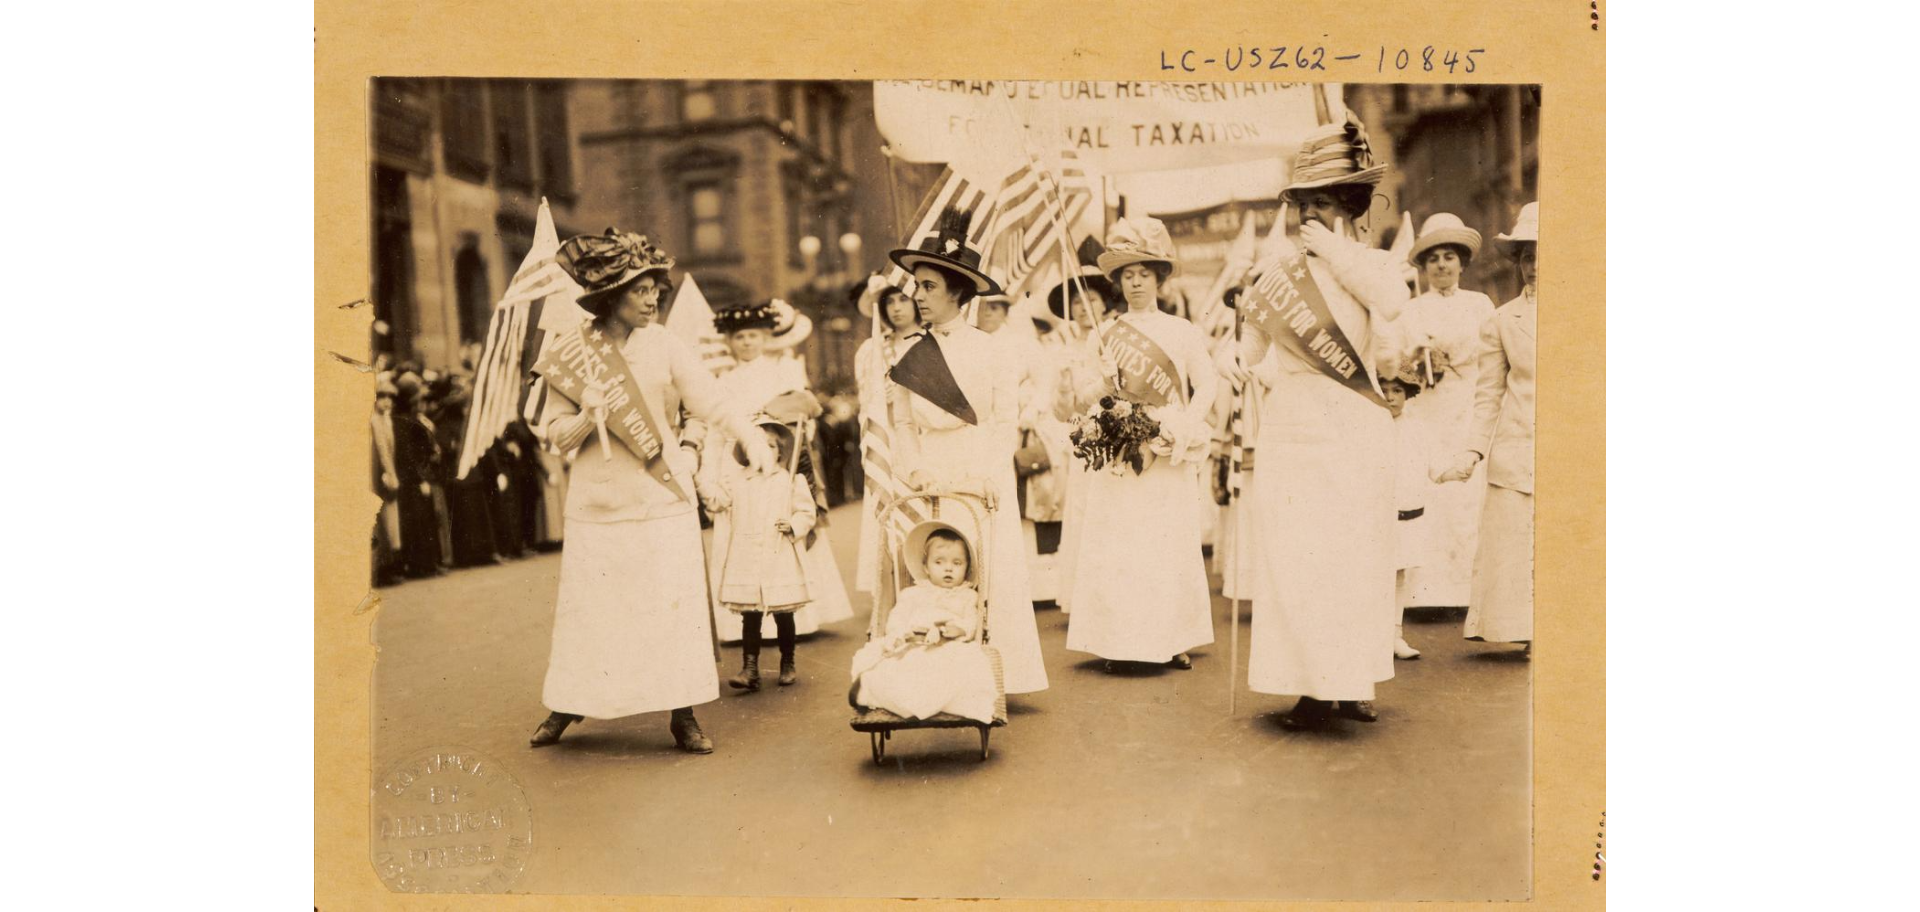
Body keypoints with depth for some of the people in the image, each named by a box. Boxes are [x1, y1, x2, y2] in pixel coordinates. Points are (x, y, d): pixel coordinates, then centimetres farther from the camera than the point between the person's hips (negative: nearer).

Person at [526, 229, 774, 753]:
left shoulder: (663, 344, 0)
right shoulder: (570, 350, 0)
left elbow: (712, 403, -7)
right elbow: (556, 434, 1)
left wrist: (752, 439, -23)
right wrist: (589, 419, -20)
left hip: (662, 498, 0)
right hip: (597, 503, 0)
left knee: (675, 606, -1)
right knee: (586, 608, 6)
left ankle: (683, 715, 9)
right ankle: (568, 705, 25)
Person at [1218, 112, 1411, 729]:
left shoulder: (1375, 264, 4)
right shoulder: (1281, 274, 8)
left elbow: (1392, 303, -19)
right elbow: (1252, 340, 14)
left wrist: (1335, 250, -14)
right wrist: (1235, 358, -7)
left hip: (1356, 429, -1)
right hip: (1291, 427, 1)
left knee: (1353, 557, 4)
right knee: (1294, 559, -2)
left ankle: (1354, 682, 15)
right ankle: (1315, 686, 6)